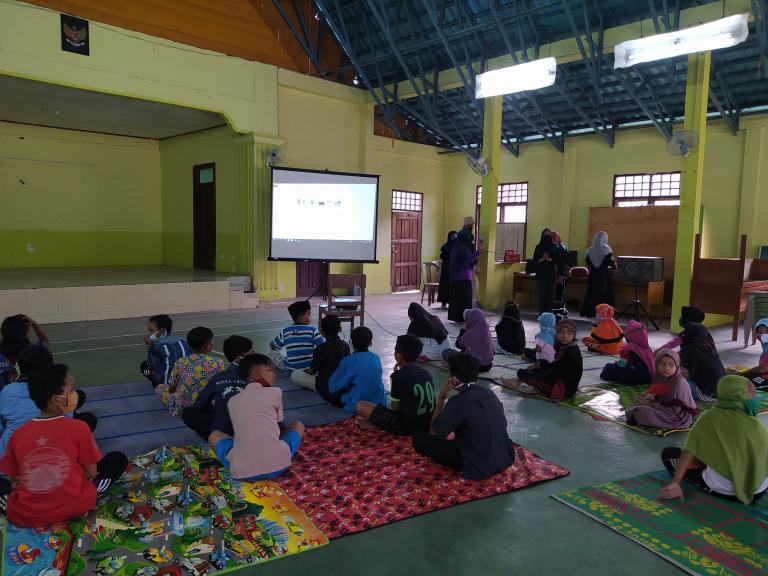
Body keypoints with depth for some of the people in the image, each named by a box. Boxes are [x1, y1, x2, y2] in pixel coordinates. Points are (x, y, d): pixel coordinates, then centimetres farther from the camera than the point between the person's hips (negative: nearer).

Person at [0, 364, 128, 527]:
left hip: (24, 516, 3)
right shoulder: (79, 428, -10)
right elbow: (91, 473, -1)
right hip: (76, 506, -3)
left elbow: (14, 480, 7)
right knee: (119, 459, 12)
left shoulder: (18, 434, -2)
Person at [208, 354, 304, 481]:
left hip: (242, 471, 1)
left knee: (214, 435, 31)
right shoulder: (275, 392, 10)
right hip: (278, 465, -1)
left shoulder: (233, 401, 17)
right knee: (297, 425, 29)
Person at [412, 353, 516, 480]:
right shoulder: (489, 393, 2)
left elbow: (434, 432, -6)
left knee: (419, 437, -4)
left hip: (479, 468, -8)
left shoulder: (458, 402, -19)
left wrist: (442, 397, 1)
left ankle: (465, 466, 4)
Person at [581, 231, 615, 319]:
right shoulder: (606, 249, -9)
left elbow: (588, 263, 4)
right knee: (604, 294, 2)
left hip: (593, 275, 4)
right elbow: (610, 262, -13)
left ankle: (590, 312, 11)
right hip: (604, 275, -4)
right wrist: (614, 266, 6)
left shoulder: (590, 250, 2)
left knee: (593, 293, 9)